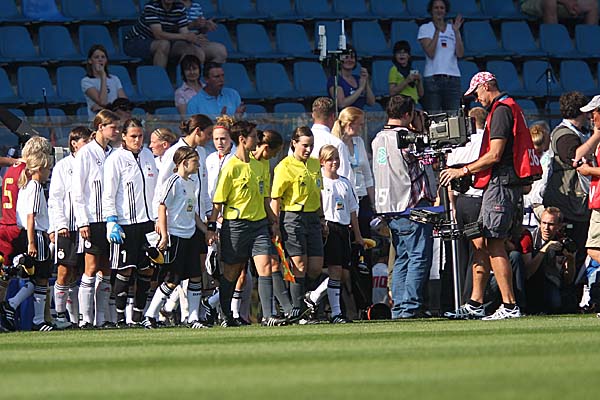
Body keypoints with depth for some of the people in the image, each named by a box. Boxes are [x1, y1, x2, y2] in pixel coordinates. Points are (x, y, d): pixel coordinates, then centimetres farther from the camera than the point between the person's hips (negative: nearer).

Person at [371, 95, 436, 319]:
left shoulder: (378, 140, 13)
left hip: (388, 208, 8)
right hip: (411, 207, -8)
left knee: (402, 258, 13)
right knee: (419, 257, -6)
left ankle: (398, 308, 9)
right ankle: (410, 306, -11)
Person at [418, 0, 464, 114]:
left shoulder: (452, 28, 14)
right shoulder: (425, 29, 5)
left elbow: (460, 54, 3)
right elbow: (430, 53, -8)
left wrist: (456, 32, -5)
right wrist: (437, 31, -13)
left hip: (453, 78, 3)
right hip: (432, 78, -3)